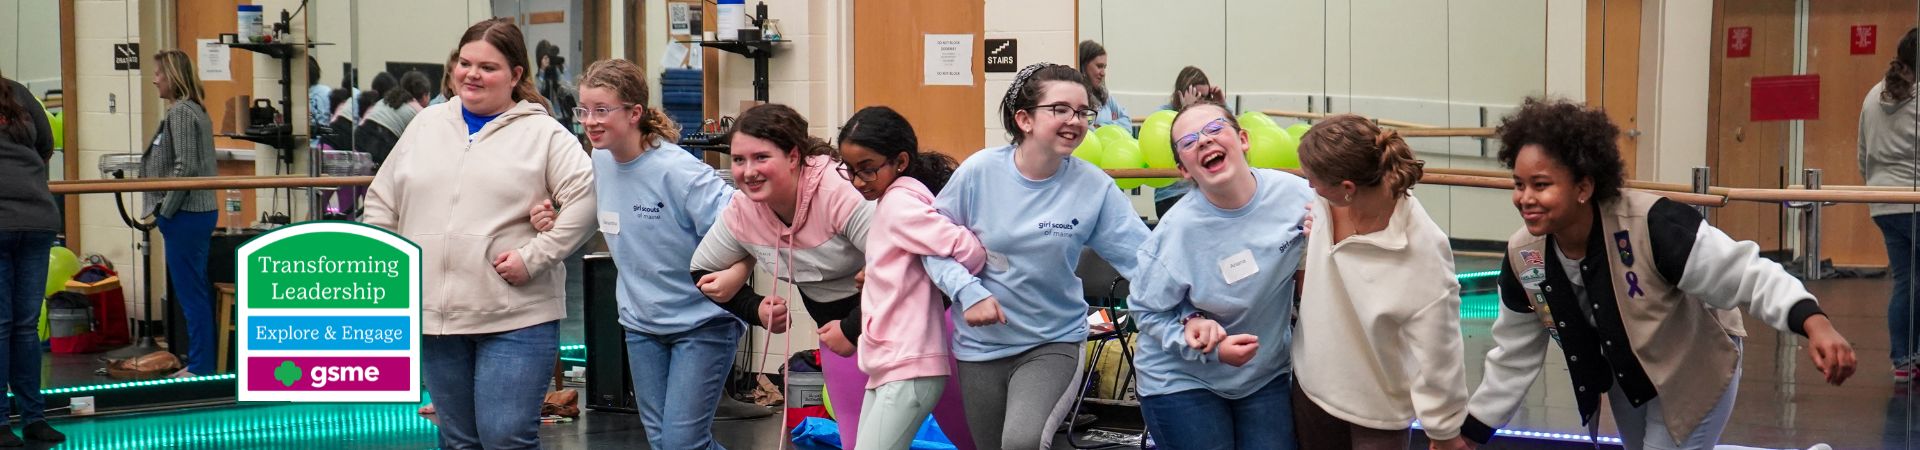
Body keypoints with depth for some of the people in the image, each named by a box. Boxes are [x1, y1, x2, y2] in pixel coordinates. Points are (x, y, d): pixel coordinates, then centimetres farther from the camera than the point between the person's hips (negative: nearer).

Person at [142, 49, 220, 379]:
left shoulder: (180, 112, -14)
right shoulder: (195, 110, 15)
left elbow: (185, 168, -20)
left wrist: (165, 210, -13)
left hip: (186, 215, -10)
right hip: (200, 212, 10)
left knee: (190, 292, -5)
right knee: (196, 290, 14)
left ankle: (200, 366, -2)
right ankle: (201, 361, 19)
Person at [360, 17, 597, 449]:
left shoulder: (543, 134, -2)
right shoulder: (426, 124, 13)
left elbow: (584, 199, -13)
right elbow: (382, 200, 20)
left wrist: (533, 256, -17)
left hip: (515, 318, -5)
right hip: (434, 314, 5)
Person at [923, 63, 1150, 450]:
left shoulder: (1094, 186, -12)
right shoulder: (980, 171, -11)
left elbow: (1143, 256, -15)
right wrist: (968, 292, -19)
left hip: (1055, 341, -2)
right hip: (982, 345, 2)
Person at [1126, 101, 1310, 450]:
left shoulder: (1294, 193, -15)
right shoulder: (1177, 232, -22)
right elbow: (1146, 311, -10)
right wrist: (1211, 350, -21)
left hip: (1267, 374, 3)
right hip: (1182, 381, -3)